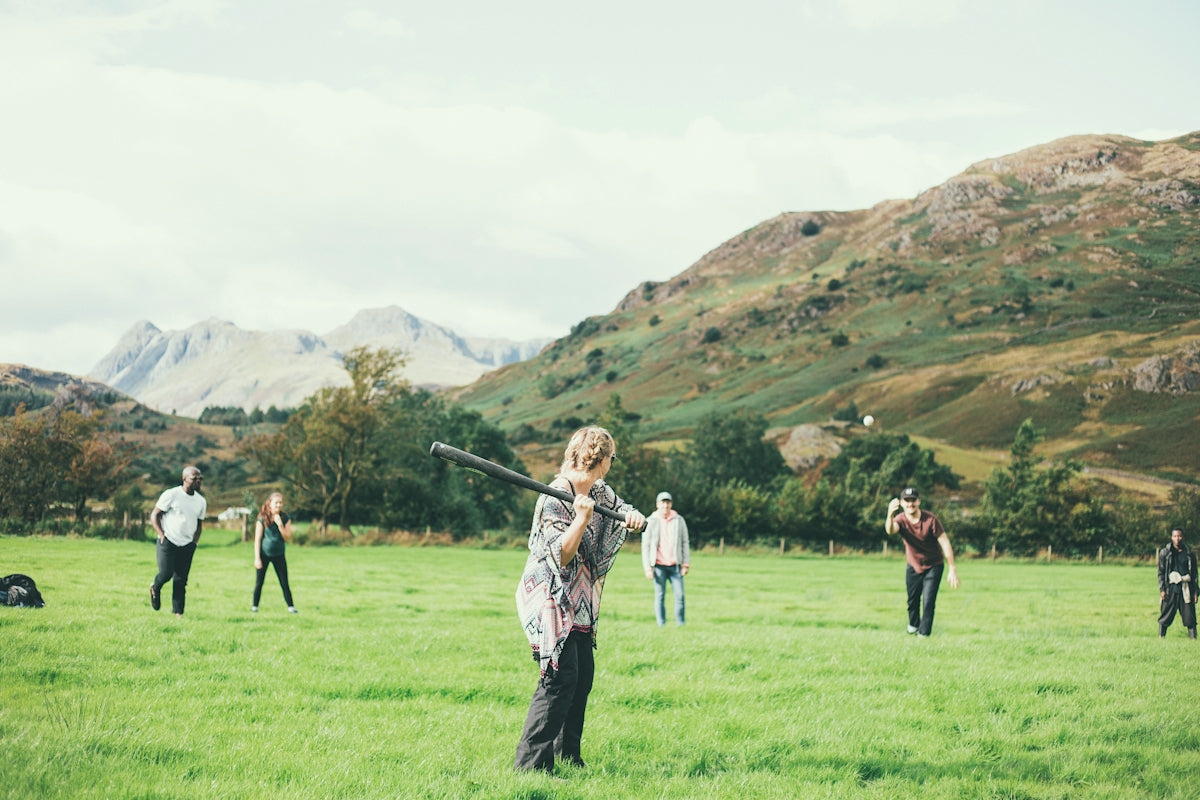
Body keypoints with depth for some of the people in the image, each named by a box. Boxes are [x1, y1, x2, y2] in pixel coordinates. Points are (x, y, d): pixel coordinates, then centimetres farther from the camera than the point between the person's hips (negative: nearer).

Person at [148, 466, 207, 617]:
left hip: (187, 546, 4)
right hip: (168, 542, -4)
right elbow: (154, 515, -4)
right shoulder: (171, 495, -9)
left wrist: (195, 542, 8)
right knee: (166, 573, -12)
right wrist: (162, 535, -11)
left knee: (181, 579, 1)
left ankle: (178, 612, 7)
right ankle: (155, 588, 22)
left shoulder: (201, 501, 7)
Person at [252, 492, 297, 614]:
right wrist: (257, 558, -10)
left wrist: (280, 524, -19)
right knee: (259, 583, 4)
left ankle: (290, 606, 7)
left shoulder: (285, 519, -2)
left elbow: (287, 538, -7)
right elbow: (257, 539, -7)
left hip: (279, 555, 1)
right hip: (264, 554, -1)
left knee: (284, 583, 1)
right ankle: (255, 606, 16)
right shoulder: (262, 519, -8)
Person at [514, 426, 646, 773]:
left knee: (582, 677, 11)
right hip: (551, 598, -9)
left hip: (579, 601, 9)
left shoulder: (601, 492, 7)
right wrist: (582, 518, -32)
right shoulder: (555, 498, -17)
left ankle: (566, 754, 21)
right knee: (560, 678, -16)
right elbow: (561, 555, -20)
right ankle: (530, 761, -15)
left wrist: (633, 516, -8)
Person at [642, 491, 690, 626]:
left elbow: (685, 543, 10)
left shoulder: (679, 520, 9)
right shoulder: (650, 522, 5)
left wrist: (686, 563, 3)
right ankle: (662, 625, 4)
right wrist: (647, 567, -2)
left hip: (675, 565, 1)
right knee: (660, 597, 0)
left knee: (680, 595, -5)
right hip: (659, 565, -1)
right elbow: (645, 545, 5)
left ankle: (681, 624, 1)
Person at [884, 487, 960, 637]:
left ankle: (924, 633, 6)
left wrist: (952, 570, -22)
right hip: (913, 567, 3)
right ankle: (913, 625, 44)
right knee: (912, 600, 17)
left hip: (933, 567, -3)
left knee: (928, 602, -9)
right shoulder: (901, 520, -17)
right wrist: (890, 515, -65)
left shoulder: (931, 520, -23)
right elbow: (890, 531, -42)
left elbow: (945, 543, -19)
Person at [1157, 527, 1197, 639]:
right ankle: (1160, 638, 7)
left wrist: (1195, 592, 7)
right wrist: (1162, 589, -4)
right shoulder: (1165, 552, 5)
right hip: (1170, 590, -1)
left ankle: (1193, 638, 1)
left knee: (1190, 618, -2)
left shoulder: (1189, 553, 9)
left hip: (1186, 590, 1)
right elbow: (1161, 572, 4)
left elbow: (1194, 573, 12)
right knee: (1165, 617, 0)